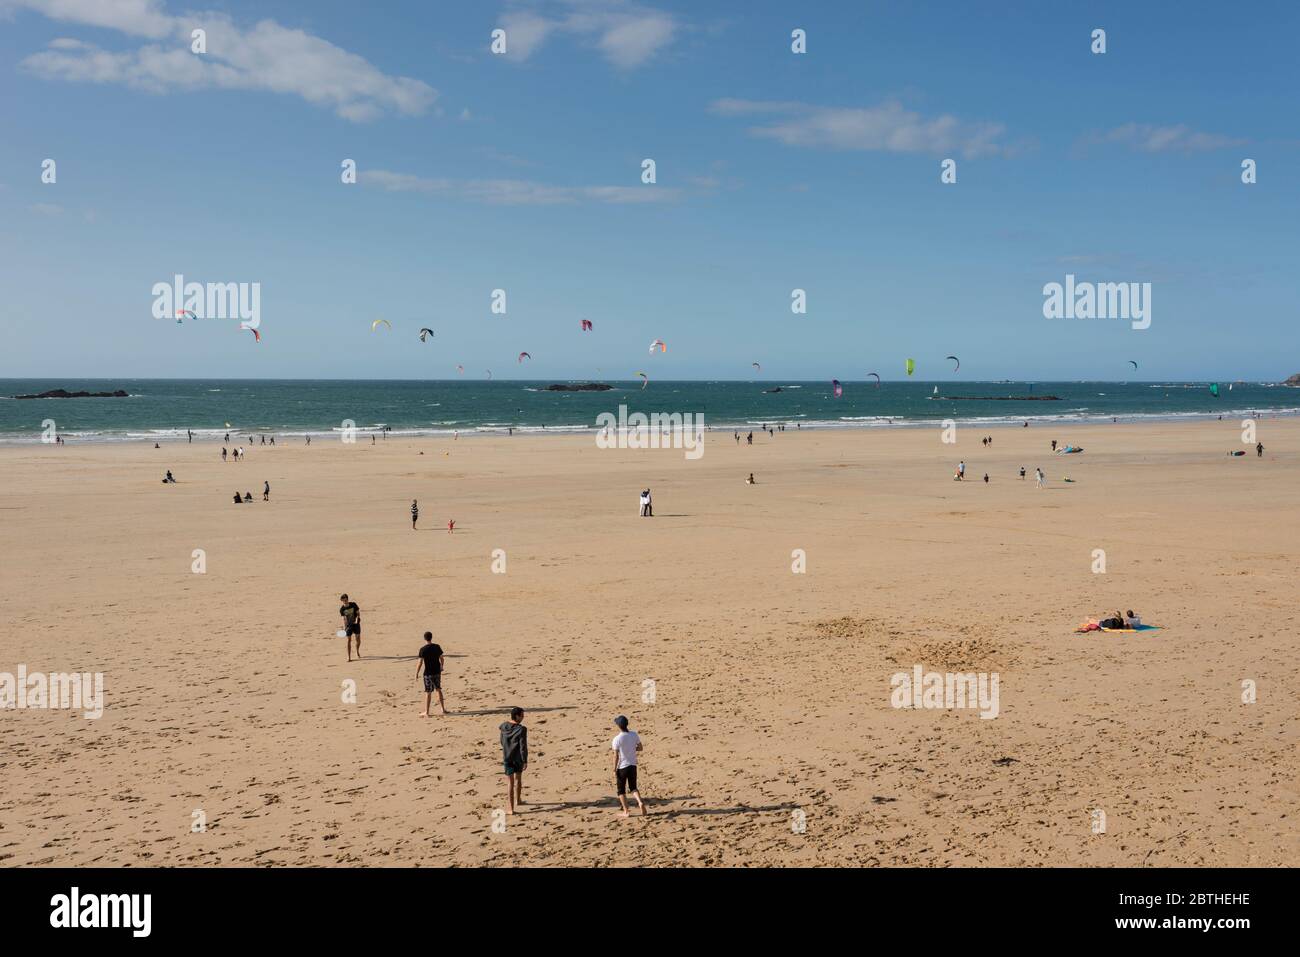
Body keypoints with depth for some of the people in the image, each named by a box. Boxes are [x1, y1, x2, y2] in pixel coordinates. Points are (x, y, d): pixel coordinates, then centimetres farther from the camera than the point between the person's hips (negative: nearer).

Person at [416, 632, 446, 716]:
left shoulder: (423, 649, -15)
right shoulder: (437, 647, -2)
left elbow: (420, 663, -15)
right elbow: (441, 658, 8)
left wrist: (416, 673, -5)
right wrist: (441, 667, 26)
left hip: (428, 673, -4)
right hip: (437, 672, 4)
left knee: (428, 693, 2)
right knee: (439, 690, 18)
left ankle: (426, 712, 8)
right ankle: (442, 708, 24)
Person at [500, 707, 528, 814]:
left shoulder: (504, 726, -2)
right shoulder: (521, 729, -17)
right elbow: (523, 746, -17)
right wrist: (525, 761, -10)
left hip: (507, 758, 2)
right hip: (518, 758, -2)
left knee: (510, 783, 2)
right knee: (518, 778, 23)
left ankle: (511, 809, -3)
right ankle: (518, 800, 41)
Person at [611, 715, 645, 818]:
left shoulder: (617, 739, -17)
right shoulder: (634, 735, -3)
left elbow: (616, 756, -15)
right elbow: (640, 748, 8)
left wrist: (614, 771, -8)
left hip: (622, 767, -4)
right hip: (632, 765, 4)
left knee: (621, 790, 12)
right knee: (633, 787, 18)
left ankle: (625, 812, 14)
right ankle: (640, 802, -7)